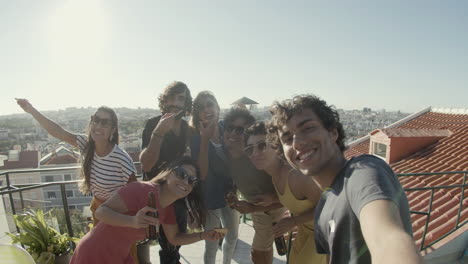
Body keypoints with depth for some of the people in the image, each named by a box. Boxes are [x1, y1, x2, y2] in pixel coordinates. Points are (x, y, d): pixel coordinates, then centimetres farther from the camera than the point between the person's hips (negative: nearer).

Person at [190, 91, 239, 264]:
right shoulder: (195, 137, -16)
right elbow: (202, 173, -24)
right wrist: (205, 139, -28)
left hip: (229, 191, 5)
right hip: (210, 196, -4)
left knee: (232, 236, 23)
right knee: (212, 243, 9)